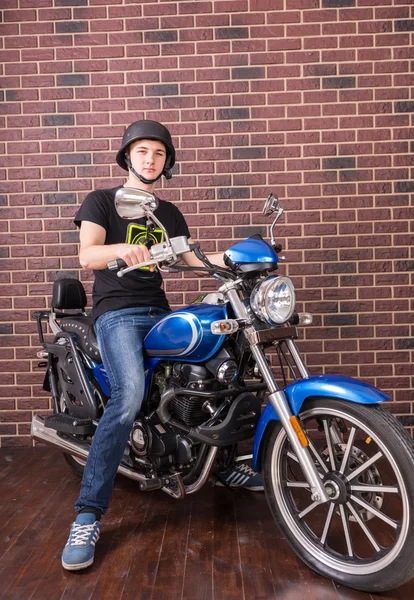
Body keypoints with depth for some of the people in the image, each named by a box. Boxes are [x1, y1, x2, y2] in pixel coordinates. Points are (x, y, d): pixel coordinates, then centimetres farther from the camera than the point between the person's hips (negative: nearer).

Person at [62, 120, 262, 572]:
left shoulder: (169, 213, 20)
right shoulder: (102, 200, 4)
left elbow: (193, 257, 10)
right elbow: (87, 255, -13)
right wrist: (122, 249, -34)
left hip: (159, 312, 6)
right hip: (116, 312, -6)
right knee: (130, 393, -30)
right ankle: (88, 515, -23)